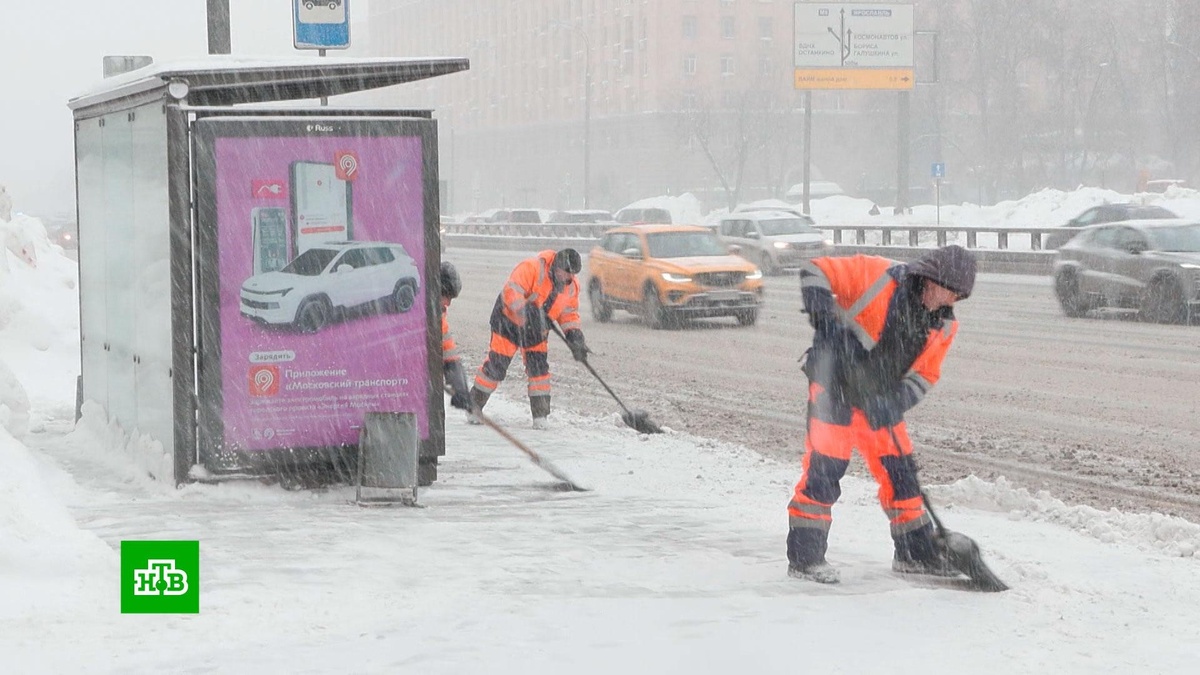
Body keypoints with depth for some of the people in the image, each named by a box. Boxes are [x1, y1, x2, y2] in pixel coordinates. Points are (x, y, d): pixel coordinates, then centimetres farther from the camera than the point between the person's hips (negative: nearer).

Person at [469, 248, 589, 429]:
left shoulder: (571, 287, -4)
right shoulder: (532, 268, -27)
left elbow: (569, 313, 6)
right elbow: (511, 291, -34)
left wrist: (574, 335, -9)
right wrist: (526, 312, -46)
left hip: (535, 330, 5)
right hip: (509, 321, -5)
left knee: (539, 367, -5)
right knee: (496, 365, -3)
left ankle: (540, 414, 1)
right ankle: (474, 404, 15)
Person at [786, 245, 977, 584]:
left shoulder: (944, 325, 2)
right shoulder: (879, 276, -16)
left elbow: (925, 374, 6)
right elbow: (816, 271, -13)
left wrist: (895, 403, -10)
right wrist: (822, 311, -27)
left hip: (879, 399, 7)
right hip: (834, 386, -7)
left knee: (899, 471, 11)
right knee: (824, 466, -11)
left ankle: (917, 552, 25)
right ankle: (804, 556, -7)